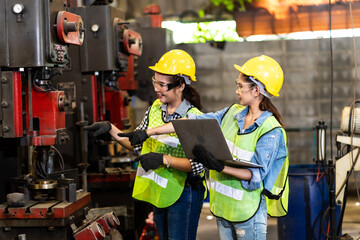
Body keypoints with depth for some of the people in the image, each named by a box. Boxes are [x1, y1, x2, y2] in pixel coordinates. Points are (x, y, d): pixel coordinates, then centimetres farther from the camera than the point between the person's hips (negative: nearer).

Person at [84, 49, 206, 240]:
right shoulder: (155, 108, 4)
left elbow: (198, 165, -22)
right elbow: (137, 144, 11)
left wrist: (164, 159, -29)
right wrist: (110, 129, 0)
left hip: (183, 192, -7)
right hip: (158, 190, 7)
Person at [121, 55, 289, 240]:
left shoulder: (272, 131, -14)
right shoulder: (233, 112, 5)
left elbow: (257, 174, -19)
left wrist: (220, 167, -32)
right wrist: (148, 132, 2)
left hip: (248, 210, -6)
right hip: (223, 204, 6)